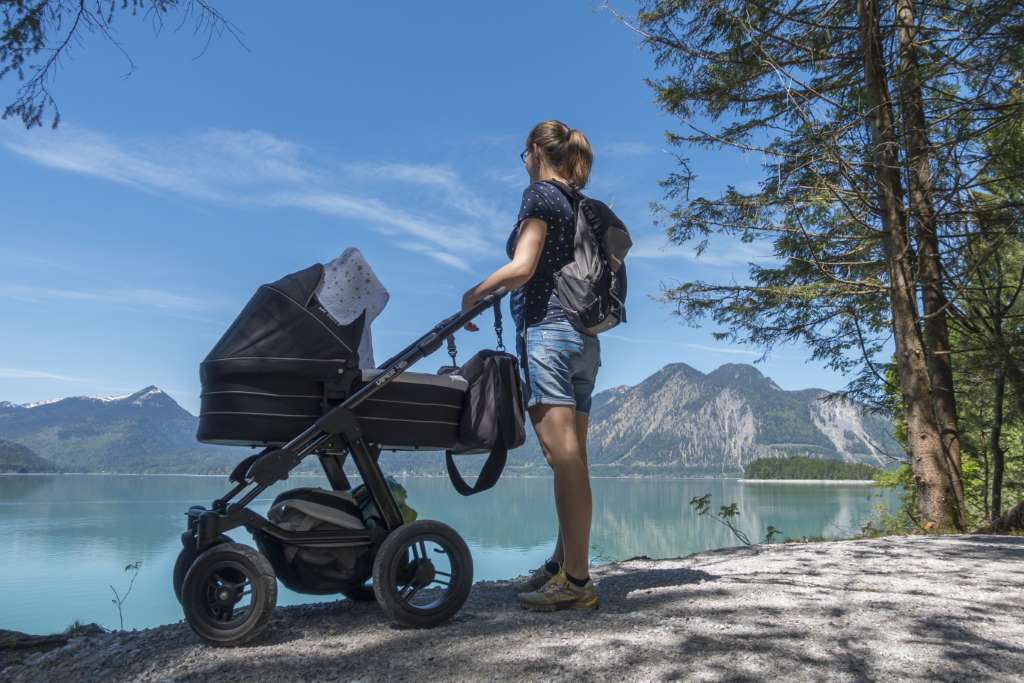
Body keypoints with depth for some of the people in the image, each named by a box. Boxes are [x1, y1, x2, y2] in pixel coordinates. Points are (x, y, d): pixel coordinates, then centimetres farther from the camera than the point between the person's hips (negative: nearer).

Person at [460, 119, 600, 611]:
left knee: (565, 458, -11)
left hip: (547, 330, -9)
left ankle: (576, 580, -8)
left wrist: (473, 294, -3)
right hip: (583, 338, 9)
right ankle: (565, 562, 17)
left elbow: (522, 267, -15)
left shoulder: (540, 193, -2)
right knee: (570, 458, 9)